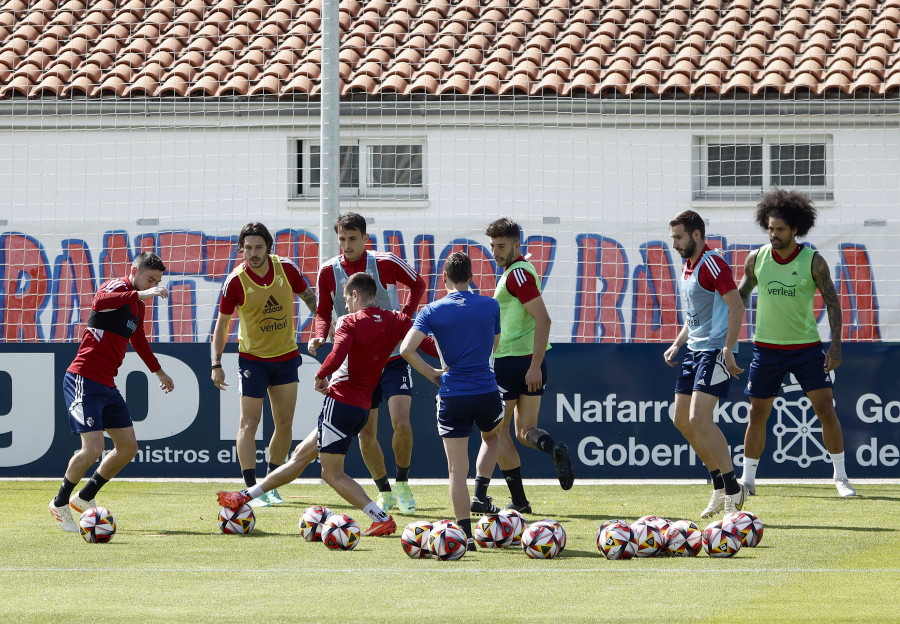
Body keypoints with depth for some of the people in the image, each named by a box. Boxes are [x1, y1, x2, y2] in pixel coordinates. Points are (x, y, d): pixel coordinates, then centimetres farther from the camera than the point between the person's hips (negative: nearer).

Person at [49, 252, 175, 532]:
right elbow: (100, 302, -36)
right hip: (84, 380, -10)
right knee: (93, 448, -17)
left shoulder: (138, 306, 17)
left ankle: (84, 498, 24)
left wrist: (159, 372, 48)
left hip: (107, 385, 10)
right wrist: (140, 294, -44)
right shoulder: (118, 286, -10)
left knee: (128, 448, 9)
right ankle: (60, 503, 4)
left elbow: (138, 340, 37)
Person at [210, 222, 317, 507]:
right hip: (252, 359, -3)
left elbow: (309, 298, 9)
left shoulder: (286, 268, -9)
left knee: (284, 423, 6)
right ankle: (252, 490, -11)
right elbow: (222, 324, -6)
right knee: (249, 423, -10)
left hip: (286, 355, 3)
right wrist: (216, 364, -11)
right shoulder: (235, 281, -15)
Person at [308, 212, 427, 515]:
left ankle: (402, 484, 5)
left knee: (401, 422, -17)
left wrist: (406, 314, -7)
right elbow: (324, 311, 6)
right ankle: (384, 492, 22)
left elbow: (417, 284, 7)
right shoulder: (329, 271, -4)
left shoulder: (386, 263, -9)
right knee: (365, 434, 2)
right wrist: (319, 335, -14)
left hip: (393, 358, -2)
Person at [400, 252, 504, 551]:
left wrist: (431, 373, 0)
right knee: (492, 437, 33)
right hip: (486, 391, 1)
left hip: (452, 396, -1)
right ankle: (481, 491, 14)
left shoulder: (433, 311, -5)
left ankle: (466, 535, 1)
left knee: (457, 470, 4)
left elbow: (406, 349, -14)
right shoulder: (490, 306, 1)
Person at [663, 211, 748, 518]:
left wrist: (727, 349, -26)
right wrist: (677, 344, 15)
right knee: (682, 420, 9)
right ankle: (720, 489, 17)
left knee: (699, 419, -19)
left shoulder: (712, 264, -13)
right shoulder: (687, 267, 17)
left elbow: (736, 306, -19)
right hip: (694, 351, 10)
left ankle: (733, 490, -12)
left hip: (715, 351, -10)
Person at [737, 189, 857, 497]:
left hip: (806, 345, -2)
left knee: (826, 409, -8)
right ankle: (747, 480, 15)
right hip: (766, 346, 2)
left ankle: (841, 477, 2)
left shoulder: (813, 262, -8)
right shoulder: (756, 259, -2)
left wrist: (835, 345, -12)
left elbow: (833, 302, -3)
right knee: (758, 414, 3)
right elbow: (740, 297, 11)